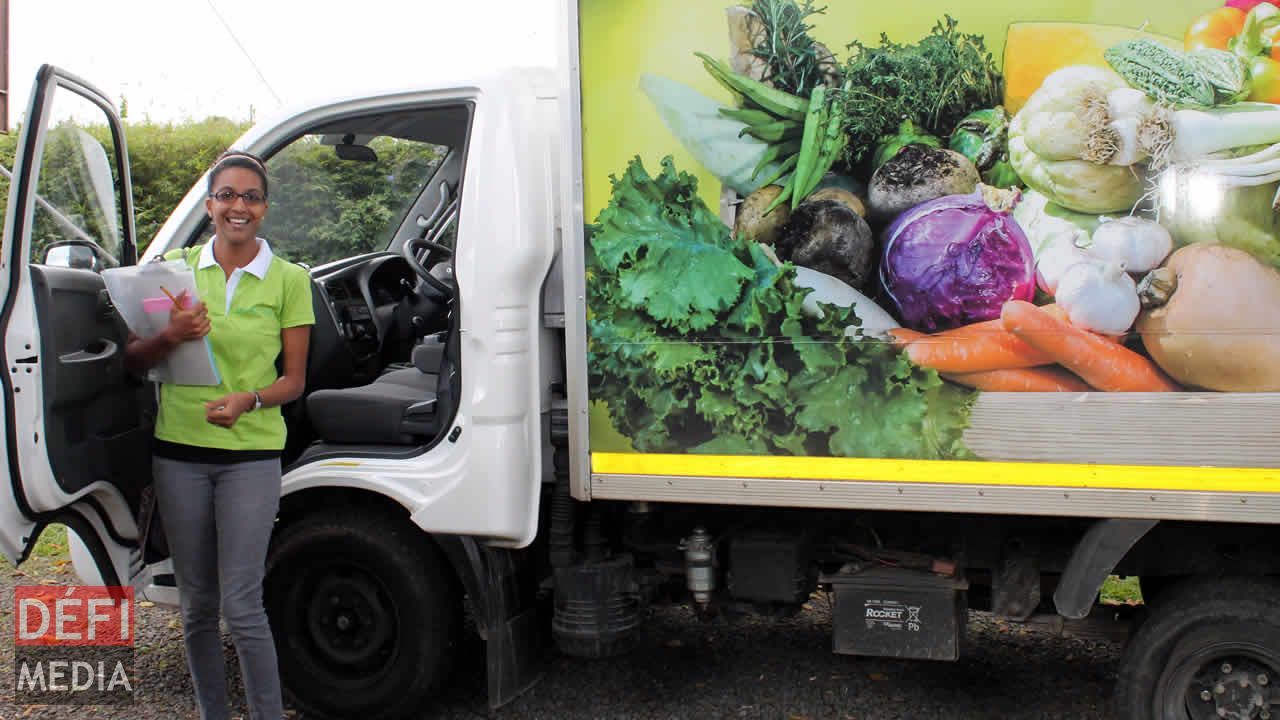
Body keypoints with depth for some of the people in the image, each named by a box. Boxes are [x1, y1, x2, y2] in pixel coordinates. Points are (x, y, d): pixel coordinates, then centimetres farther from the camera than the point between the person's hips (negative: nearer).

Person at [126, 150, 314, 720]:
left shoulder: (288, 279, 0)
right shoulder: (177, 267, 6)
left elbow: (293, 379, 2)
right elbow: (133, 359, 8)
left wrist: (249, 400, -18)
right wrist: (170, 337, -13)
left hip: (251, 454, -3)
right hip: (179, 451, 3)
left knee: (241, 606, -7)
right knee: (196, 605, 11)